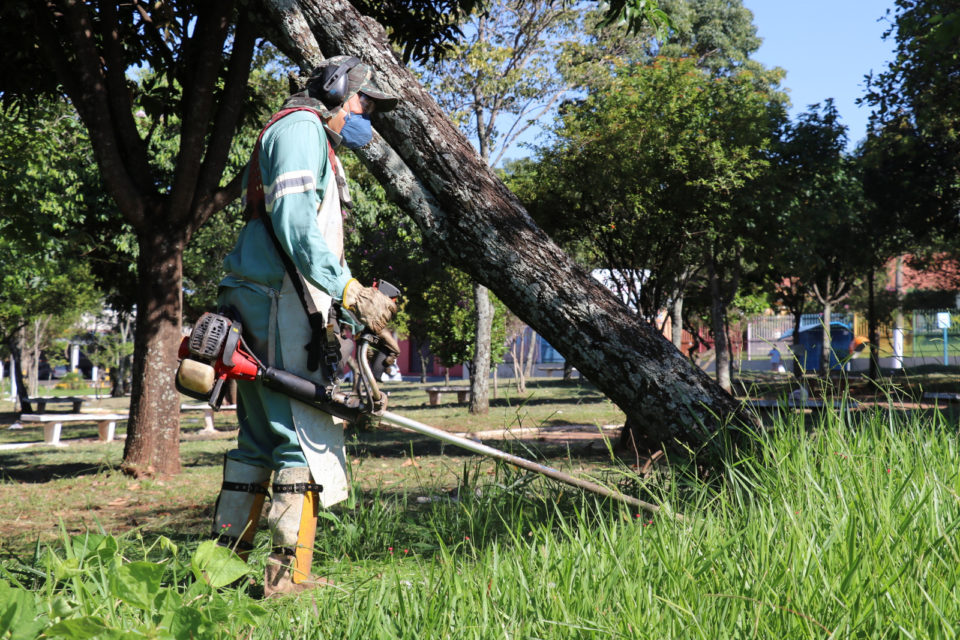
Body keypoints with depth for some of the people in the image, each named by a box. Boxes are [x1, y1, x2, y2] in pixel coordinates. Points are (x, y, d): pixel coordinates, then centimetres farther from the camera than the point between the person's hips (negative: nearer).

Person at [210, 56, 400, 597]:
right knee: (305, 435, -11)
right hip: (277, 301, -11)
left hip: (258, 307, 11)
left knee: (261, 436, 12)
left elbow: (323, 241, 26)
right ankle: (289, 573, -10)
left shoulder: (320, 144, 29)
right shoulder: (302, 126, -4)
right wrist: (353, 292, -22)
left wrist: (351, 310, 17)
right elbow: (293, 223, -19)